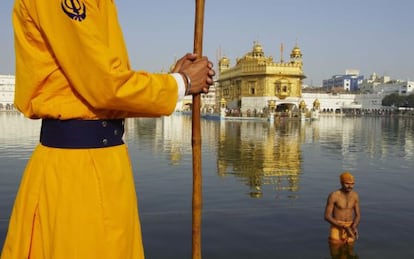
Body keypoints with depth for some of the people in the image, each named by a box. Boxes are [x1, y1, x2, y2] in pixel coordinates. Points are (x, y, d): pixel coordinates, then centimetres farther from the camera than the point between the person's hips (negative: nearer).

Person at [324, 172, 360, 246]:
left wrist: (354, 227, -19)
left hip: (350, 229, 5)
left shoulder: (355, 195, 1)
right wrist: (344, 227, -24)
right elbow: (327, 217, -15)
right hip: (336, 230, -4)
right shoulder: (333, 196, -16)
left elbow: (358, 215, 4)